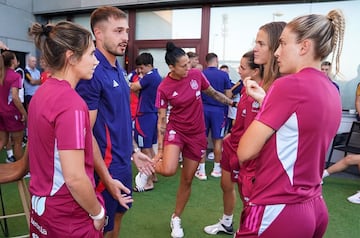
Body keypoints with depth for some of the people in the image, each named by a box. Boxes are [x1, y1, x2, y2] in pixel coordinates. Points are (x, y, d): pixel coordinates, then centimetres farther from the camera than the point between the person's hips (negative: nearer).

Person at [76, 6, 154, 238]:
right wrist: (106, 178, -19)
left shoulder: (118, 70, 6)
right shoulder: (93, 72, -20)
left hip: (123, 163, 8)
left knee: (117, 217, 25)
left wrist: (134, 151, 15)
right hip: (107, 167, -8)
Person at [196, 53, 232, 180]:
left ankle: (201, 170, 11)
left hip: (203, 109, 1)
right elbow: (228, 95, -4)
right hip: (218, 110, -1)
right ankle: (216, 169, 20)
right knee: (218, 140, 10)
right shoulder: (224, 75, -6)